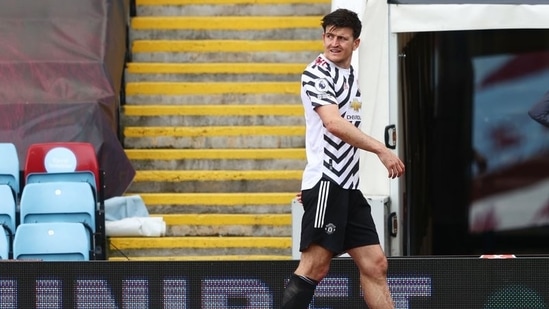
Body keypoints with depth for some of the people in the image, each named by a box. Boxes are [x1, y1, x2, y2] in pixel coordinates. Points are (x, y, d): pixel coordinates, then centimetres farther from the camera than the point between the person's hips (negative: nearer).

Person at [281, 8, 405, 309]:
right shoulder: (317, 73, -8)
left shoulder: (350, 76, 18)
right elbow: (333, 123, -21)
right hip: (325, 182, -9)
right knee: (315, 266, -13)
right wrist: (381, 150, -23)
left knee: (375, 264, 7)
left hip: (348, 187, 9)